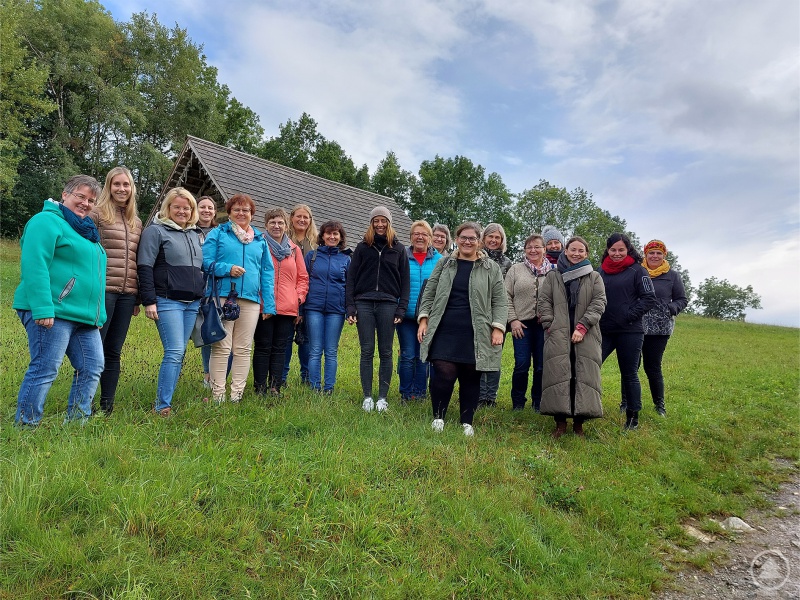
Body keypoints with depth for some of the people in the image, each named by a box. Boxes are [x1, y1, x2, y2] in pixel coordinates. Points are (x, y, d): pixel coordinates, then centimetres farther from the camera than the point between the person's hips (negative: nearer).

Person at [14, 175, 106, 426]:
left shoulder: (86, 230, 22)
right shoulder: (47, 221, -6)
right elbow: (34, 267, -17)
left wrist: (98, 314, 23)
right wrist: (42, 309, -25)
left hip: (84, 318, 9)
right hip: (52, 313, -9)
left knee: (92, 369, 7)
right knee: (45, 370, -7)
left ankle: (77, 422, 18)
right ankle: (25, 425, 5)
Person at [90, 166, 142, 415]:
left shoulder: (136, 222, 18)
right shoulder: (97, 214, 1)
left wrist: (138, 298, 16)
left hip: (127, 295, 5)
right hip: (103, 291, -5)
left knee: (113, 352, 8)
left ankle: (107, 406, 15)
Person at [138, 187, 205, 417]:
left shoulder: (195, 234, 19)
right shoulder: (156, 231, -1)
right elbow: (145, 267, -7)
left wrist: (203, 297, 19)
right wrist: (149, 301, -13)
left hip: (192, 303, 7)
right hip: (167, 301, -6)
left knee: (178, 353, 6)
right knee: (175, 352, -13)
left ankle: (165, 399, 13)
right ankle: (163, 406, -8)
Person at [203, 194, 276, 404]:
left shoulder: (260, 239, 18)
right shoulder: (217, 234, 9)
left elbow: (267, 272, 14)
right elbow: (205, 262, 1)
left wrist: (268, 304, 7)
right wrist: (228, 269, -15)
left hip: (251, 300, 3)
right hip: (222, 297, -3)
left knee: (243, 349, 5)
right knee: (221, 347, -4)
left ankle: (237, 393, 12)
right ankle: (218, 394, 3)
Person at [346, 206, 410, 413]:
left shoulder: (398, 249, 10)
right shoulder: (362, 247, 10)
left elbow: (405, 281, 7)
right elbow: (351, 278, 7)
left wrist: (401, 309, -3)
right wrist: (350, 307, -3)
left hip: (388, 304, 0)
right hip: (364, 304, 0)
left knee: (385, 353, 2)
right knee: (367, 352, 1)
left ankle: (383, 398, 10)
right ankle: (367, 397, 8)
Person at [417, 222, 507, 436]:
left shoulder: (491, 268, 8)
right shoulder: (444, 264, 12)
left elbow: (499, 302, 7)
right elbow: (429, 294, 15)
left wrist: (498, 328, -4)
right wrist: (424, 319, 5)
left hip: (475, 335, 0)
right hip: (445, 331, 0)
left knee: (471, 378, 5)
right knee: (444, 374, -11)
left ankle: (467, 422, 21)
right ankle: (438, 417, 10)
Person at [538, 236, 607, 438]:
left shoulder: (595, 277, 12)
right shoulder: (553, 276, 13)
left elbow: (599, 303, 2)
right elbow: (544, 301, 9)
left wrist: (582, 327, -11)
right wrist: (550, 325, -5)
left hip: (586, 336, 0)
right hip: (558, 336, 0)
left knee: (584, 376, -2)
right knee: (558, 375, -4)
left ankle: (579, 423, 8)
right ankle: (560, 422, 4)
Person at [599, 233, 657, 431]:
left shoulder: (637, 270, -2)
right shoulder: (601, 271, 8)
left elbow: (649, 298, -5)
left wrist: (630, 315, -14)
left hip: (629, 332, -3)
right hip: (604, 331, 3)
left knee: (629, 375, 8)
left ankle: (633, 417, 20)